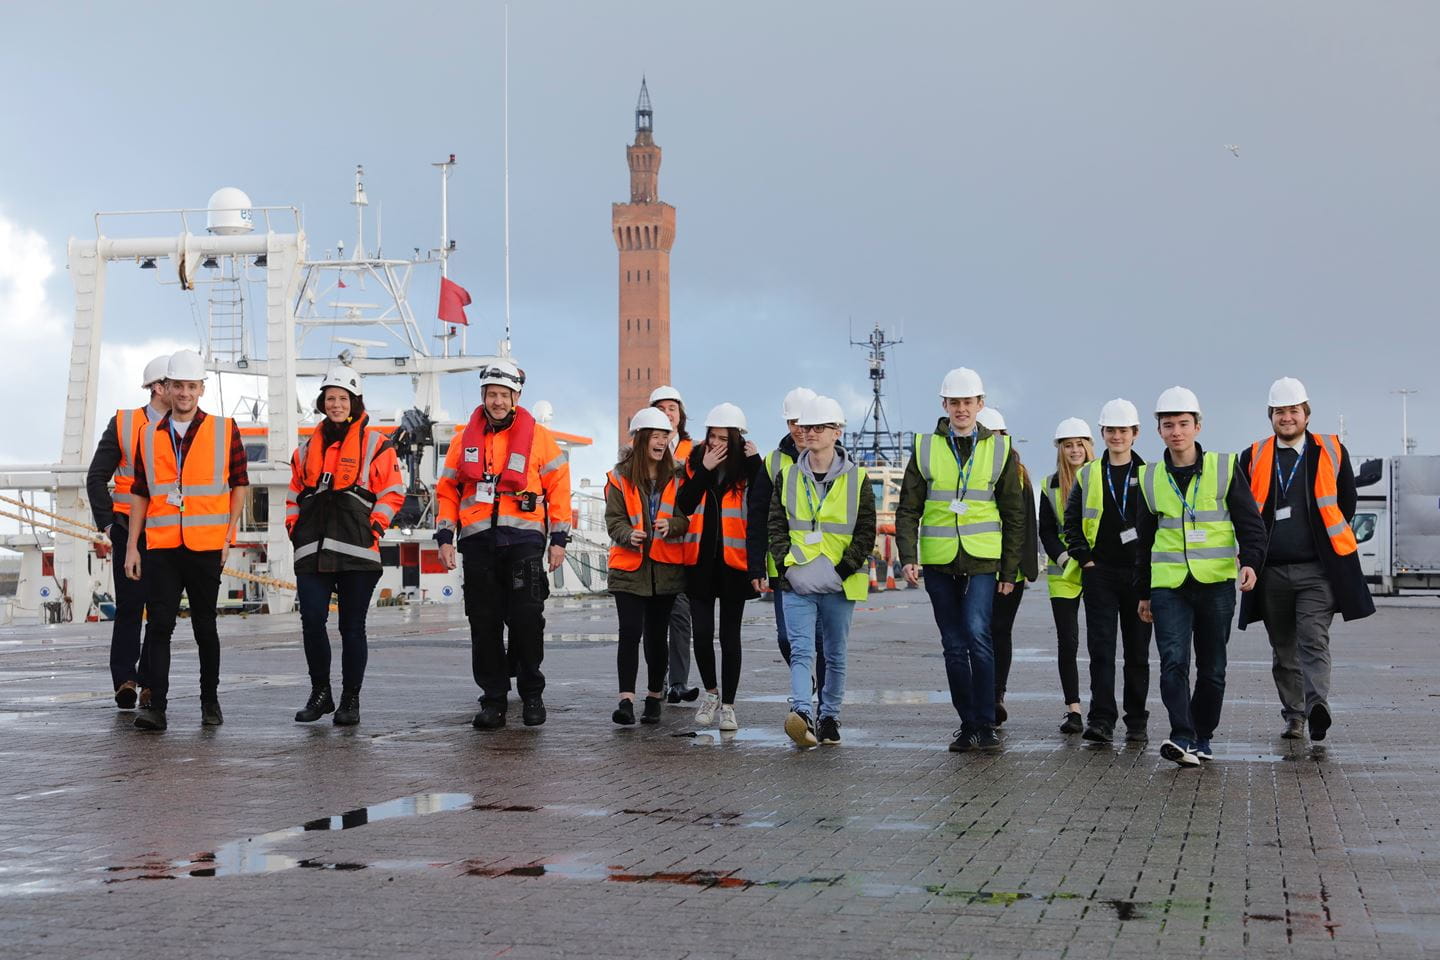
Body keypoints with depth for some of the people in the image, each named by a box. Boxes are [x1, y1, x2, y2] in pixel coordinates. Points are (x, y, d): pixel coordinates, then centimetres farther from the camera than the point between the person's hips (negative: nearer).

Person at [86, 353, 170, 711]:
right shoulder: (123, 424, 4)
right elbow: (97, 477, 5)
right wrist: (107, 521, -3)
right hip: (130, 530, -1)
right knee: (129, 607, -4)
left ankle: (150, 682, 7)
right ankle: (124, 681, 1)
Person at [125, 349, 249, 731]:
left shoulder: (224, 430, 3)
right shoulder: (149, 435, 9)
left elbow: (239, 485, 8)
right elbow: (140, 494, 12)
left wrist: (228, 535, 1)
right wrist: (131, 546, 7)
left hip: (206, 547, -1)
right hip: (160, 546, 1)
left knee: (205, 627, 8)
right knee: (159, 625, -7)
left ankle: (210, 701, 21)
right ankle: (156, 707, -10)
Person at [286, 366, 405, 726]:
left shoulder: (376, 444, 2)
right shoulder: (308, 447, 16)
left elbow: (393, 492, 0)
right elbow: (295, 493, 23)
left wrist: (374, 528, -9)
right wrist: (294, 527, 10)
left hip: (356, 554, -4)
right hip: (312, 553, 4)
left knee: (352, 628, 3)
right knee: (311, 623, -1)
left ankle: (350, 699, 12)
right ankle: (320, 693, 15)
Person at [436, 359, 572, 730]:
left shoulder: (538, 436, 4)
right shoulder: (465, 440, 13)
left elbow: (558, 486, 5)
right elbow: (447, 490, 16)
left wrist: (559, 539, 0)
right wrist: (445, 537, 7)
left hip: (524, 539, -3)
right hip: (478, 542, 3)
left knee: (526, 619, -5)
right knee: (485, 625, 4)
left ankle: (532, 692, 11)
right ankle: (493, 699, 11)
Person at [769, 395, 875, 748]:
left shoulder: (857, 479, 2)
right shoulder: (788, 477, 8)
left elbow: (866, 531, 0)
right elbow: (777, 525, 9)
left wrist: (844, 568, -9)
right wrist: (784, 563, -4)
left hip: (839, 584, -1)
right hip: (797, 583, 1)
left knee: (835, 656, 9)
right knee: (800, 651, -14)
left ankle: (830, 719, 21)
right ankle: (802, 714, -27)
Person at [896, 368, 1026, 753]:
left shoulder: (1000, 449, 5)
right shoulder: (925, 448, 6)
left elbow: (1014, 515, 7)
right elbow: (908, 509, 6)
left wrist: (1010, 570, 3)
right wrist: (908, 557, -6)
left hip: (982, 562, -2)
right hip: (938, 562, 2)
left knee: (977, 637, -16)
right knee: (954, 646, 7)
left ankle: (986, 725, -10)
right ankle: (968, 724, 15)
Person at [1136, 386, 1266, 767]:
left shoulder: (1224, 469, 2)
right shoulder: (1151, 478, 9)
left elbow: (1249, 522, 3)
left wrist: (1250, 561, -15)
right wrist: (1144, 592, 18)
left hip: (1216, 583, -1)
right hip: (1169, 584, 1)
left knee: (1212, 668, 6)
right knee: (1173, 661, -16)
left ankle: (1201, 738, 19)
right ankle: (1182, 738, -21)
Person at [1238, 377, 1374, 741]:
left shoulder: (1332, 452, 6)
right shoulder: (1253, 458, 7)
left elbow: (1346, 503, 15)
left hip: (1317, 568, -2)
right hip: (1271, 571, 2)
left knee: (1314, 641, -15)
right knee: (1284, 649, 8)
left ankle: (1317, 705, -27)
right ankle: (1294, 716, 15)